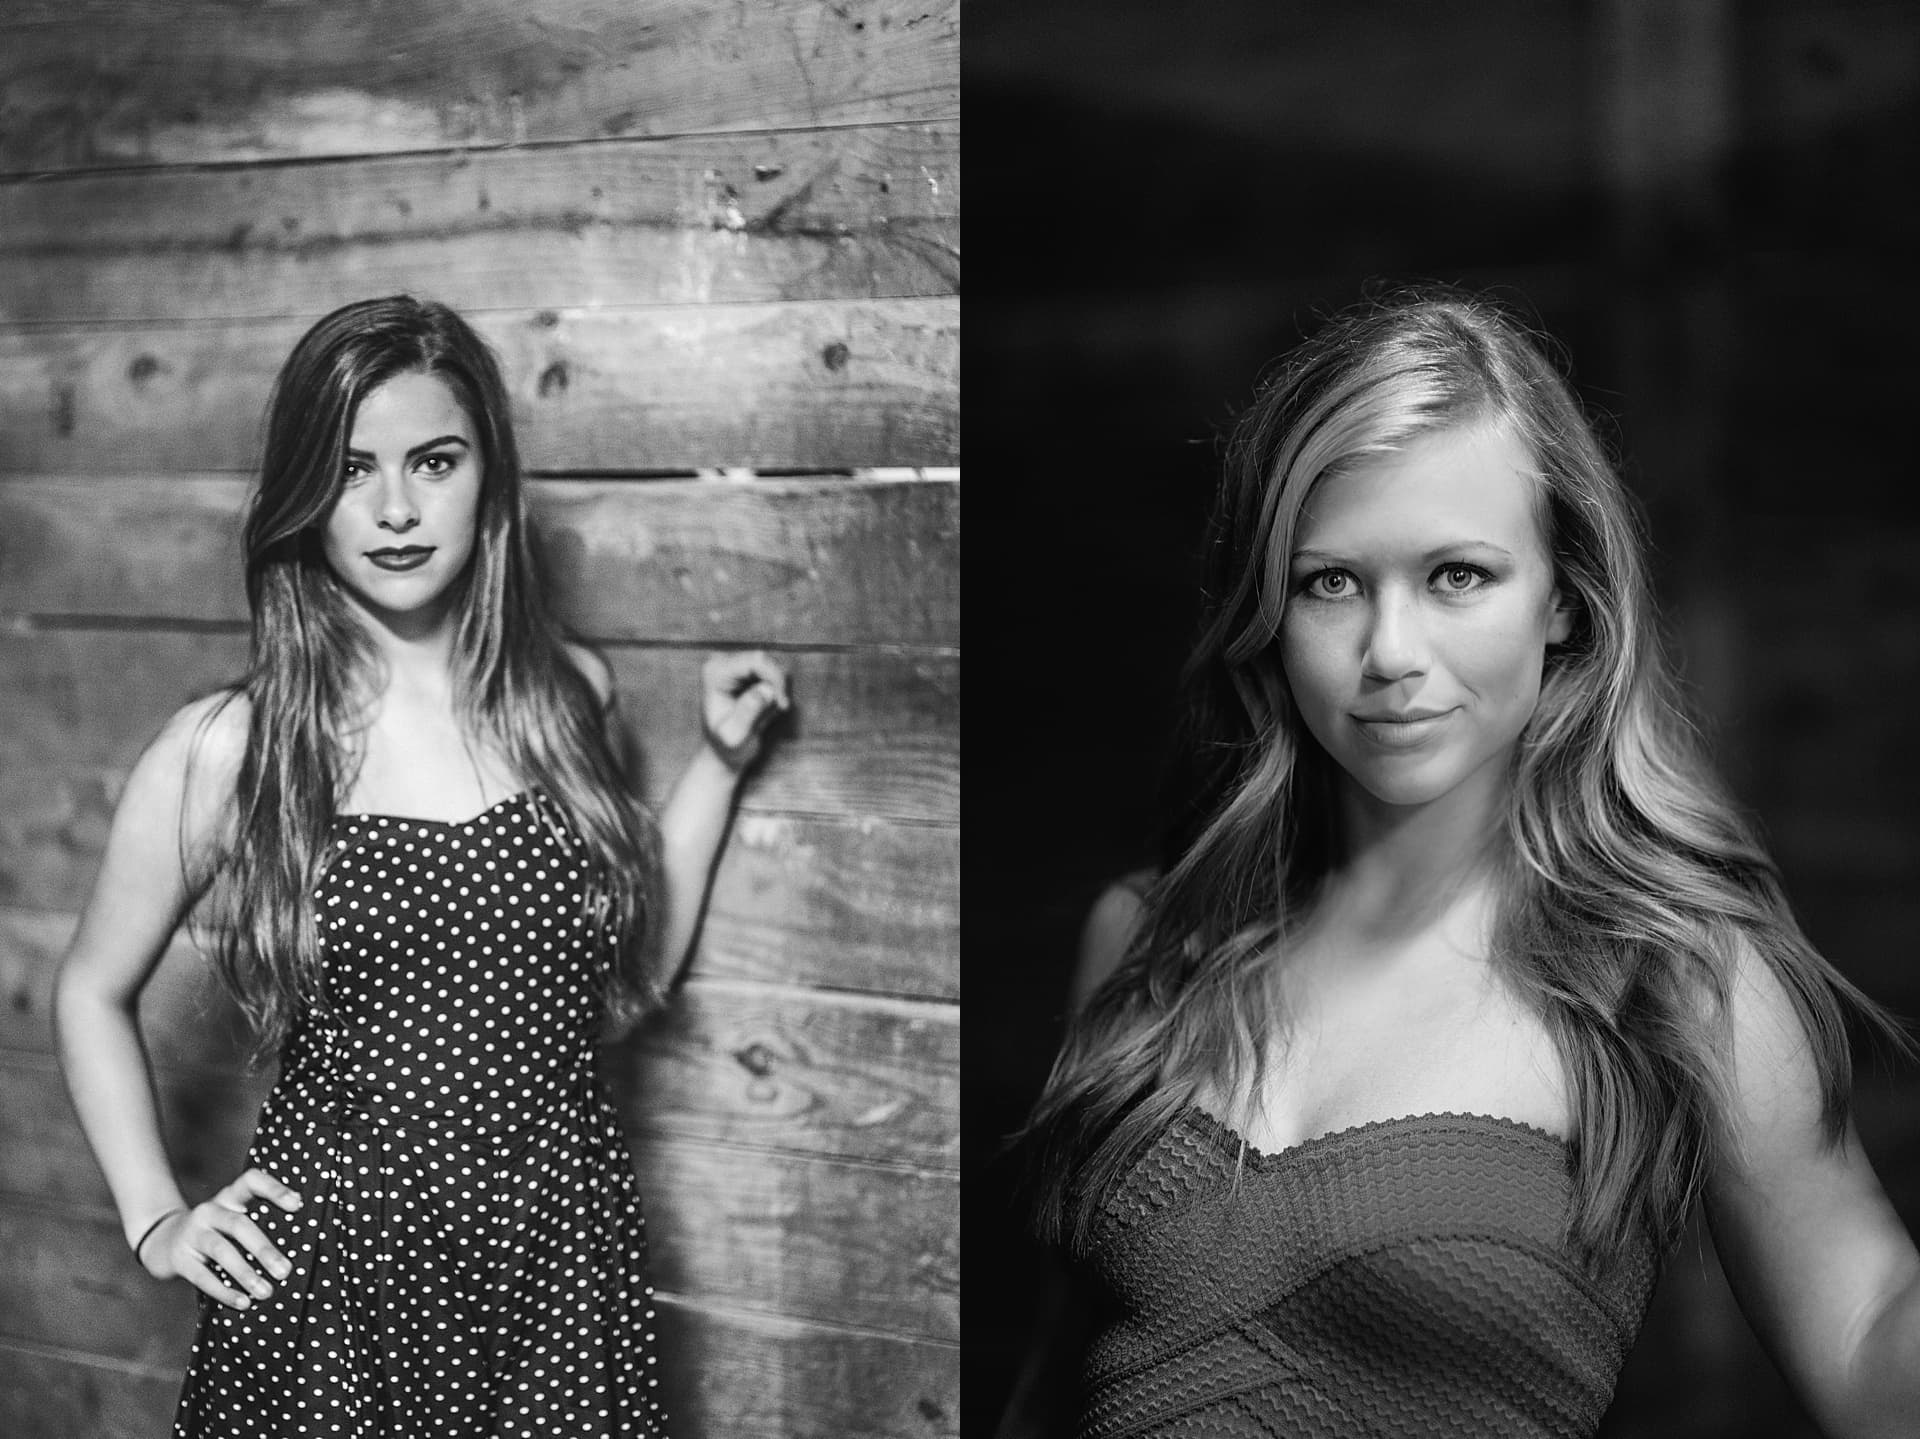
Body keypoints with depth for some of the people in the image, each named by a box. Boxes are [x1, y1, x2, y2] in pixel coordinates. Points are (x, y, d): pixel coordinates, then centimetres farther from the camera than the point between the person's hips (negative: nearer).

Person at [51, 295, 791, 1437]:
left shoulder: (568, 695, 2)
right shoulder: (222, 753, -6)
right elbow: (94, 992, 9)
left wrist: (721, 762, 9)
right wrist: (157, 1221, 2)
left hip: (567, 1266, 2)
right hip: (325, 1293, -2)